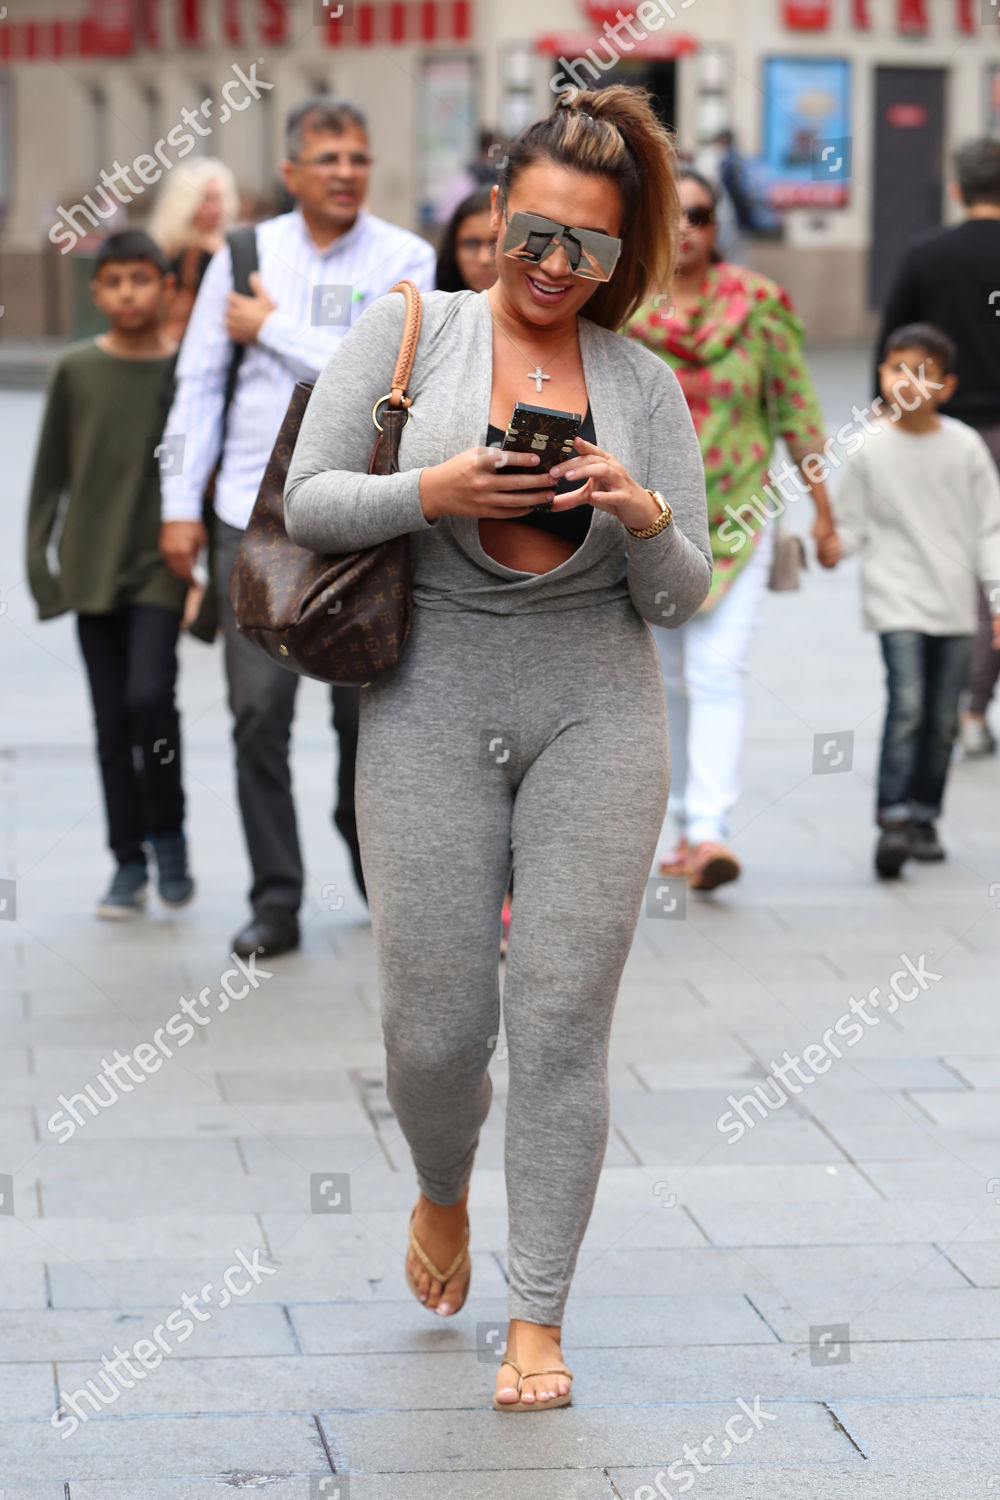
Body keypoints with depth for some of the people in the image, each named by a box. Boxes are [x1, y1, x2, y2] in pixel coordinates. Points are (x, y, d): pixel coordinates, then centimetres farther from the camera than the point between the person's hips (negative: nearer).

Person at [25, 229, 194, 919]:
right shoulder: (77, 371, 2)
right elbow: (51, 471, 8)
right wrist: (38, 556, 2)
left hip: (161, 566, -2)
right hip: (92, 568, 2)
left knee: (150, 695, -16)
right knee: (111, 718, 4)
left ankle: (168, 832, 6)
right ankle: (129, 862, 12)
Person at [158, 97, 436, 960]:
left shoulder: (403, 259, 1)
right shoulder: (244, 255, 8)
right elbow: (198, 382, 10)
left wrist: (273, 328, -7)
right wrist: (181, 503, 5)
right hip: (254, 514, 1)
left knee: (366, 710, 5)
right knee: (259, 709, -4)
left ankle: (378, 872, 26)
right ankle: (276, 900, 3)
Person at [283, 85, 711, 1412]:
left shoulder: (644, 383, 6)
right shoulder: (407, 331, 2)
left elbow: (685, 592, 6)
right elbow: (308, 502, -2)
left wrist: (644, 517, -16)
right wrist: (436, 491, -19)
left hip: (596, 716, 1)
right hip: (431, 710, -1)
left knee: (565, 1014, -3)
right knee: (434, 1020, 0)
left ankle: (539, 1317, 7)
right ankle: (443, 1195, 34)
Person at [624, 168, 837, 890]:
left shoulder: (762, 305, 1)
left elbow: (797, 409, 6)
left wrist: (823, 510, 6)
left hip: (738, 518, -2)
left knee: (718, 674, -14)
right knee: (673, 681, 9)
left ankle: (712, 831, -22)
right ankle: (687, 823, 21)